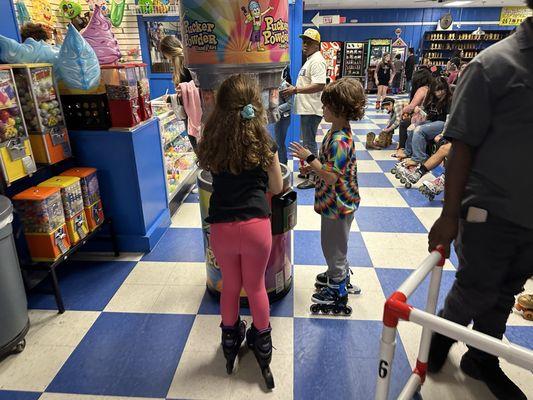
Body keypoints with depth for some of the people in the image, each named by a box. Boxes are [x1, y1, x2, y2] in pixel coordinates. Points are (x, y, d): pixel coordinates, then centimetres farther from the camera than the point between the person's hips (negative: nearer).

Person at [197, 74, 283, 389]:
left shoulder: (213, 141, -2)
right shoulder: (263, 142, -5)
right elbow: (277, 188, 4)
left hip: (221, 228, 1)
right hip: (256, 226, -1)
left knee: (230, 286, 23)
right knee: (256, 287, 19)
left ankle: (231, 344, 44)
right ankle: (262, 348, 40)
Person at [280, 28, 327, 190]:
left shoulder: (317, 61, -14)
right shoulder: (310, 60, 19)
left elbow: (319, 85, -26)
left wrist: (296, 90, -25)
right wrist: (294, 89, 17)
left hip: (311, 110, -11)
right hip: (307, 108, 11)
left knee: (309, 143, -6)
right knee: (308, 142, 18)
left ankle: (313, 178, 1)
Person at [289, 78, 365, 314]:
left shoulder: (340, 140, -28)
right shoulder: (337, 132, 3)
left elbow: (331, 176, -31)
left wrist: (309, 158, -24)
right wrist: (312, 166, 4)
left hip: (338, 206, -10)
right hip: (334, 203, 10)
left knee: (333, 246, 8)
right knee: (334, 244, 26)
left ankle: (337, 290, 27)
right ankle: (340, 275, 47)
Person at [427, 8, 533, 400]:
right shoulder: (494, 64, -12)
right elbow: (463, 145, -12)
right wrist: (450, 214, -13)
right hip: (491, 211, -5)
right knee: (475, 293, 10)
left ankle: (482, 359, 40)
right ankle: (442, 333, 40)